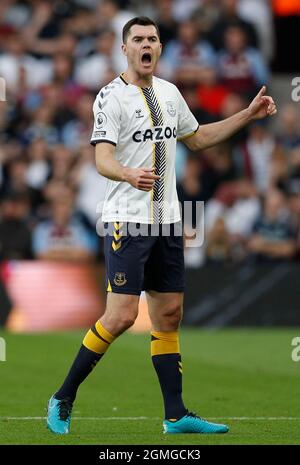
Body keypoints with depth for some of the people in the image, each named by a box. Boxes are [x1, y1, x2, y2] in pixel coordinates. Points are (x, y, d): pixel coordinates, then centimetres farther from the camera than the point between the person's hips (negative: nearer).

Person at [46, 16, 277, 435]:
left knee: (169, 314, 7)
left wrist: (249, 115, 23)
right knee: (122, 316, -13)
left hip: (167, 222, 7)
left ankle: (176, 416, 12)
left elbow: (197, 137, 28)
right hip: (127, 221, -7)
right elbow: (103, 160, -20)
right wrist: (129, 175, -42)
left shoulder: (170, 93, 12)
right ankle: (63, 399, 0)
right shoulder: (112, 97, -10)